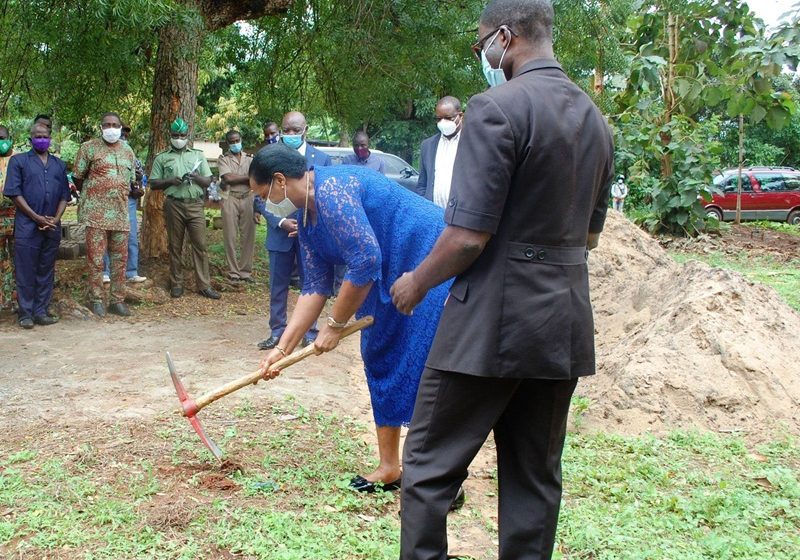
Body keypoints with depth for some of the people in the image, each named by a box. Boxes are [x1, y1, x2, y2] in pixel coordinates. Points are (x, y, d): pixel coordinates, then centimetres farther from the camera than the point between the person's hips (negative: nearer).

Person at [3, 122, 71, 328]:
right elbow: (14, 193, -5)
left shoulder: (59, 164, 15)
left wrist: (56, 218, -4)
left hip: (52, 227, 4)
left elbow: (64, 195, 12)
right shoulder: (18, 161, 3)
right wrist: (37, 218, -11)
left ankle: (41, 311, 14)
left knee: (46, 271, 7)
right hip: (27, 226, -4)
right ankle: (26, 313, 5)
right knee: (26, 271, -1)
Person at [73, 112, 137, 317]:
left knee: (120, 259, 7)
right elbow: (77, 178, 3)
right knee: (96, 259, -2)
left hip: (121, 213, 5)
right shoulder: (89, 148, 0)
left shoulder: (128, 151, 14)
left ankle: (117, 300, 15)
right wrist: (91, 195, 9)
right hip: (96, 213, -4)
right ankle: (96, 300, 6)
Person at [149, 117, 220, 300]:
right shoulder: (162, 158, 9)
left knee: (200, 245, -4)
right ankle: (176, 284, 12)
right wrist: (170, 181, -11)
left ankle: (204, 285, -1)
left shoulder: (198, 155, 14)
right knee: (175, 246, 4)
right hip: (173, 204, -1)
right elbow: (153, 184, 6)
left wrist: (197, 177, -10)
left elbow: (208, 181, 11)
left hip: (195, 204, 1)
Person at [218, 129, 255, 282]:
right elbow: (228, 178, -10)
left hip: (248, 199, 2)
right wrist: (247, 177, -3)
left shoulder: (250, 158, 12)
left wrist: (235, 179, -9)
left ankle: (246, 271, 7)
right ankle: (233, 272, 5)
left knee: (248, 236, 1)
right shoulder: (223, 159, 5)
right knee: (230, 237, -1)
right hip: (230, 200, -2)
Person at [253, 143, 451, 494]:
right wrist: (282, 348, 5)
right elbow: (315, 288, 9)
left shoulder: (332, 191, -23)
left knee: (425, 371, -9)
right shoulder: (306, 220, 9)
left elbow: (365, 261, -27)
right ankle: (389, 468, 21)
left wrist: (334, 325, -16)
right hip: (391, 279, 10)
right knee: (381, 363, 11)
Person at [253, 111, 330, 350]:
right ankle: (277, 332, 19)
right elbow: (261, 198, 0)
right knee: (277, 286, 8)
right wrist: (280, 222, -12)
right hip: (279, 232, 1)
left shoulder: (321, 158, 0)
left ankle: (310, 334, 16)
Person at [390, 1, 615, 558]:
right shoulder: (595, 119, 11)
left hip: (494, 319, -7)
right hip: (566, 319, 8)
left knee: (430, 464, 4)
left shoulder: (498, 108, -14)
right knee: (536, 473, 14)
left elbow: (468, 236, -17)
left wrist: (416, 283, -1)